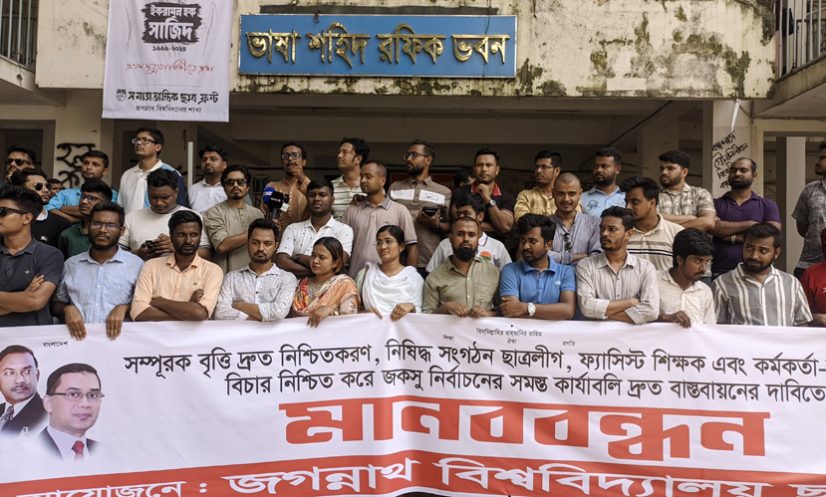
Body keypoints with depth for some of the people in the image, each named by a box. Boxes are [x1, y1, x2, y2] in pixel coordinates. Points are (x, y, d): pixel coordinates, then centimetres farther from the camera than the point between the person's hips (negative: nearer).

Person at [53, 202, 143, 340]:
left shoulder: (136, 264, 4)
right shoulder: (71, 264, 14)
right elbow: (57, 303, 20)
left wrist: (124, 307, -10)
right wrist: (67, 309, 0)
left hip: (117, 337, -3)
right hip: (78, 337, 3)